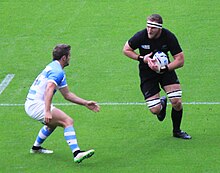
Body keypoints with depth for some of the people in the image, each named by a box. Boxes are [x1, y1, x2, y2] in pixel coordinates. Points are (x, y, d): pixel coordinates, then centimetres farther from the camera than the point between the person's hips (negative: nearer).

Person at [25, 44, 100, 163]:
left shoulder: (53, 67, 21)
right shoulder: (57, 71, -12)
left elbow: (67, 94, 25)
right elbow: (49, 90, -29)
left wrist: (86, 103, 21)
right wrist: (47, 112, -38)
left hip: (30, 104, 11)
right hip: (37, 105, -11)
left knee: (53, 122, 35)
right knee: (68, 121, -19)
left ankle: (36, 148, 47)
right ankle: (76, 153, -33)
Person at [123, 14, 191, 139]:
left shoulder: (169, 37, -19)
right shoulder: (141, 36, -20)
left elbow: (180, 60, -14)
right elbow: (126, 50, -3)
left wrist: (163, 69, -27)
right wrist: (142, 58, -18)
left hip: (166, 69, 1)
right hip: (147, 73, -1)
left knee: (177, 102, -14)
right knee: (155, 110, -11)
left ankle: (177, 131, 14)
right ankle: (162, 103, 30)